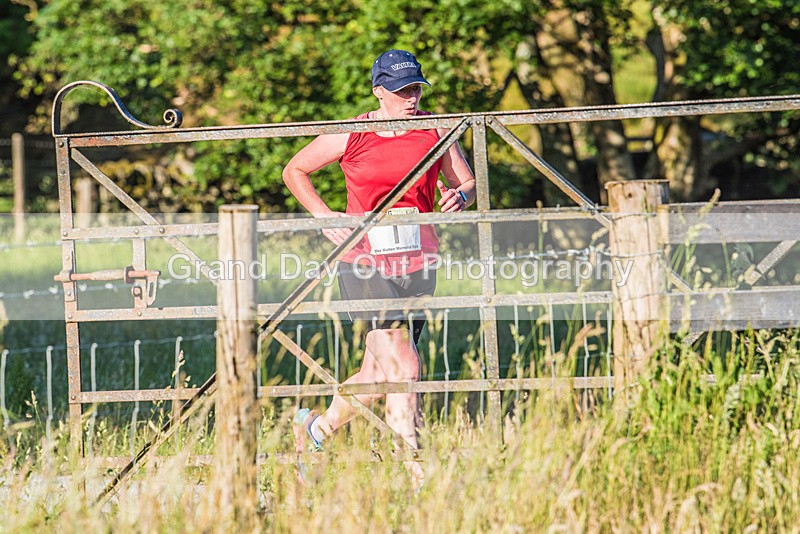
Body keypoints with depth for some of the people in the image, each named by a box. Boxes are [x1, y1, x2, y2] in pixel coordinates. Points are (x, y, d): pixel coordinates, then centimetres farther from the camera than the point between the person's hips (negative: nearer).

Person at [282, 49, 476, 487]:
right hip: (365, 259, -4)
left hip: (417, 259, 4)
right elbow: (294, 171, 11)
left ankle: (317, 428, 32)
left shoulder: (436, 131, 5)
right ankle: (416, 475, -11)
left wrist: (460, 197, -10)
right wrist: (323, 216, -1)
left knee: (380, 373, 7)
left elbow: (469, 183, 13)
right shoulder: (350, 135, -2)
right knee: (403, 368, -14)